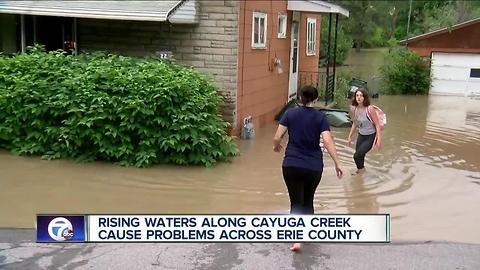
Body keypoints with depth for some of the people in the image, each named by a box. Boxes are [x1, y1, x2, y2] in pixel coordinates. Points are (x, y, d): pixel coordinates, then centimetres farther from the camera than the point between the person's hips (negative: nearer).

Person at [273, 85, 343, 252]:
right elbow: (327, 141, -12)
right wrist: (337, 163, -7)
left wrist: (277, 147, 18)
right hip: (314, 167, 1)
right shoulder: (320, 117, -2)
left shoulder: (290, 113, 0)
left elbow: (277, 137, -4)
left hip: (292, 165, -1)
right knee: (308, 200, 20)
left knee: (296, 202, 1)